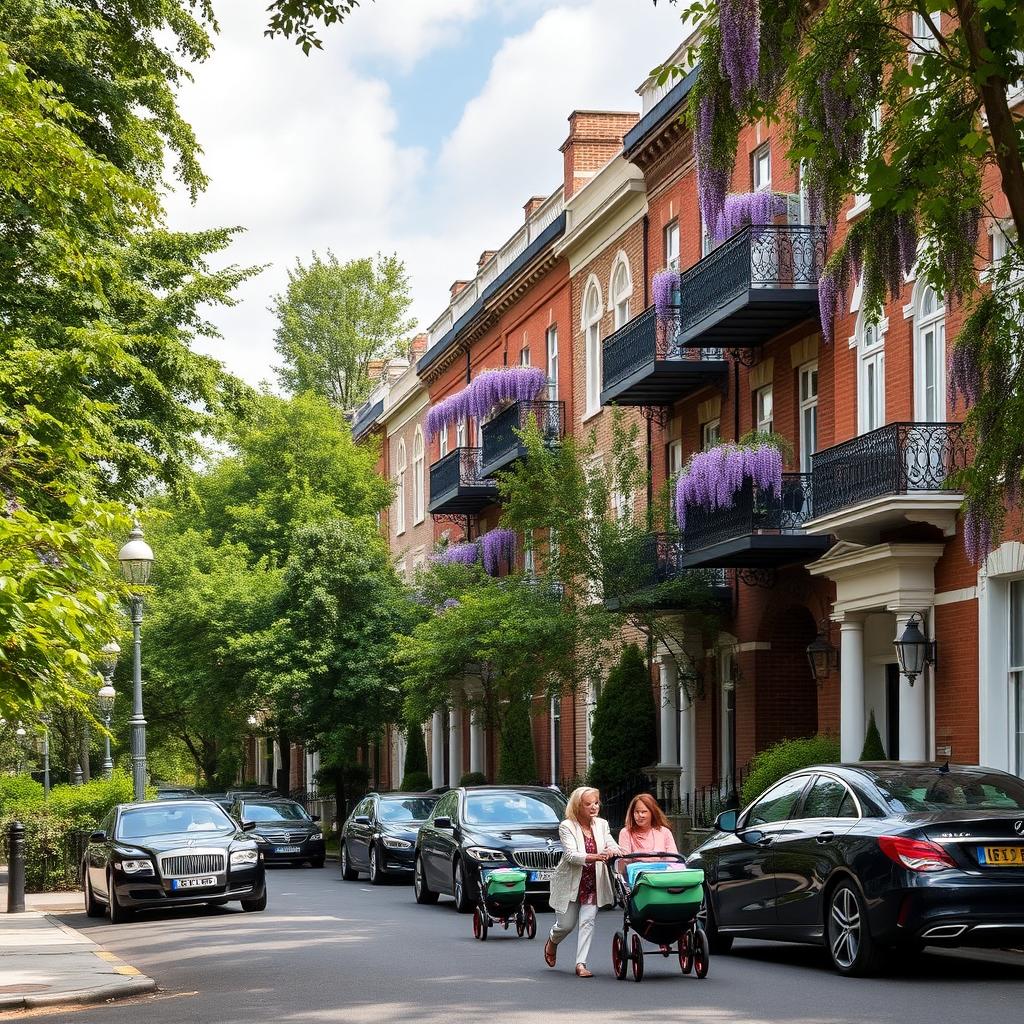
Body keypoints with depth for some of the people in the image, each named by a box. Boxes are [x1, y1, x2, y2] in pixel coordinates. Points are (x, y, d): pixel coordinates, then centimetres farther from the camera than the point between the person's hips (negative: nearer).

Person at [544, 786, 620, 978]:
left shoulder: (601, 825, 3)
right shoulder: (567, 827, -14)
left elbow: (612, 846, -3)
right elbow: (571, 855, -25)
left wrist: (612, 851, -30)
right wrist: (594, 857, -41)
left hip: (592, 884, 3)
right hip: (570, 883, -3)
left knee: (587, 922, -9)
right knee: (566, 924, 4)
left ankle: (581, 964, -7)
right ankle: (552, 942, 39)